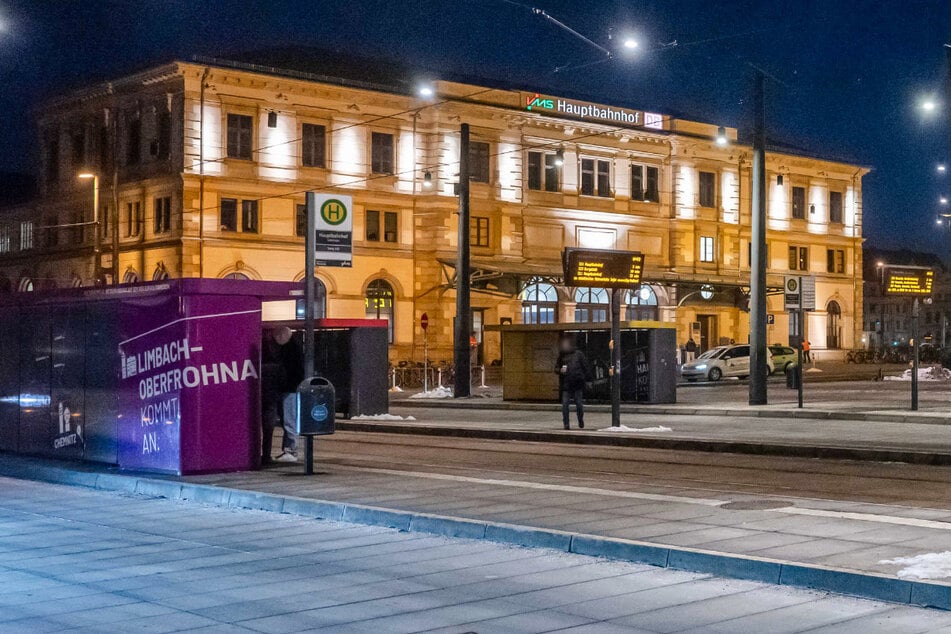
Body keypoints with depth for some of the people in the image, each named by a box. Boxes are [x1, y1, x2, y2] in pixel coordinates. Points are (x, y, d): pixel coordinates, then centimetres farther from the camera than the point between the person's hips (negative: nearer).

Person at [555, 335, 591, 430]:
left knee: (579, 403, 6)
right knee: (565, 404, -4)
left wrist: (587, 378, -2)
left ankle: (581, 421, 28)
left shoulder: (578, 354, 1)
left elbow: (585, 367, 4)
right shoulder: (562, 356, 8)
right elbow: (556, 368, 15)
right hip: (566, 385, 2)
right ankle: (566, 424, 2)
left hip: (577, 384, -2)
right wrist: (560, 370, -7)